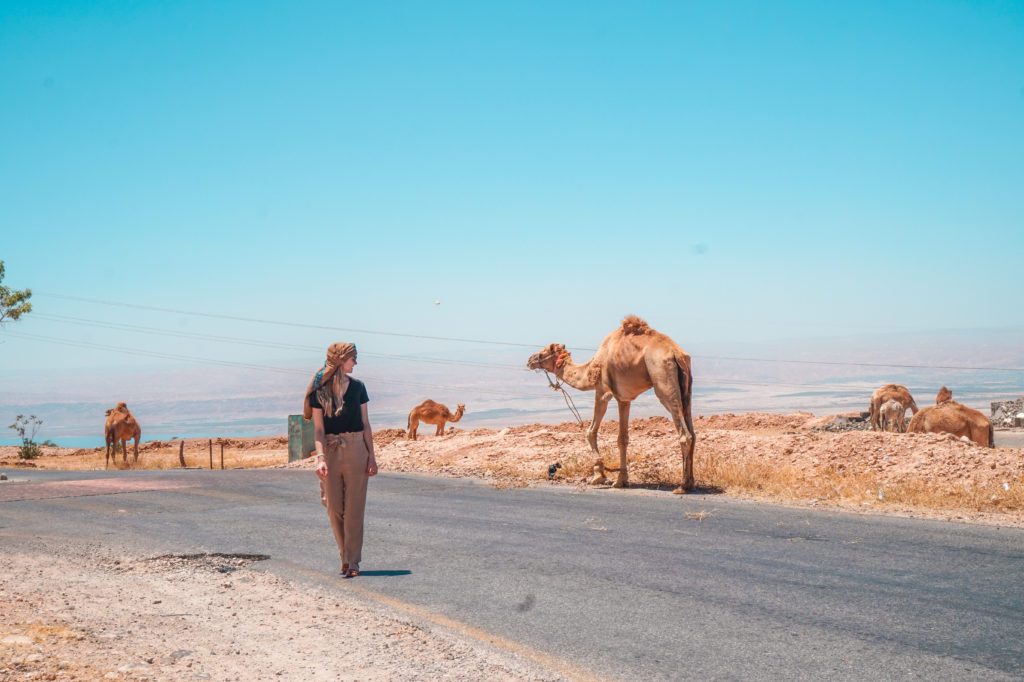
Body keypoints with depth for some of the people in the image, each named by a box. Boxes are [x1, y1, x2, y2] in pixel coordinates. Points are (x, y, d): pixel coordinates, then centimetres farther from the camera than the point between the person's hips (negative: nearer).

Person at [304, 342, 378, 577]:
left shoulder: (357, 387, 5)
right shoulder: (319, 390, -2)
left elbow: (365, 424, 7)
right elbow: (318, 428, -5)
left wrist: (372, 456, 1)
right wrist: (320, 457, -18)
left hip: (356, 451, 1)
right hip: (331, 451, -1)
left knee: (354, 508, -2)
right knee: (334, 508, 5)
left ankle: (352, 561, 2)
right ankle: (346, 556, 21)